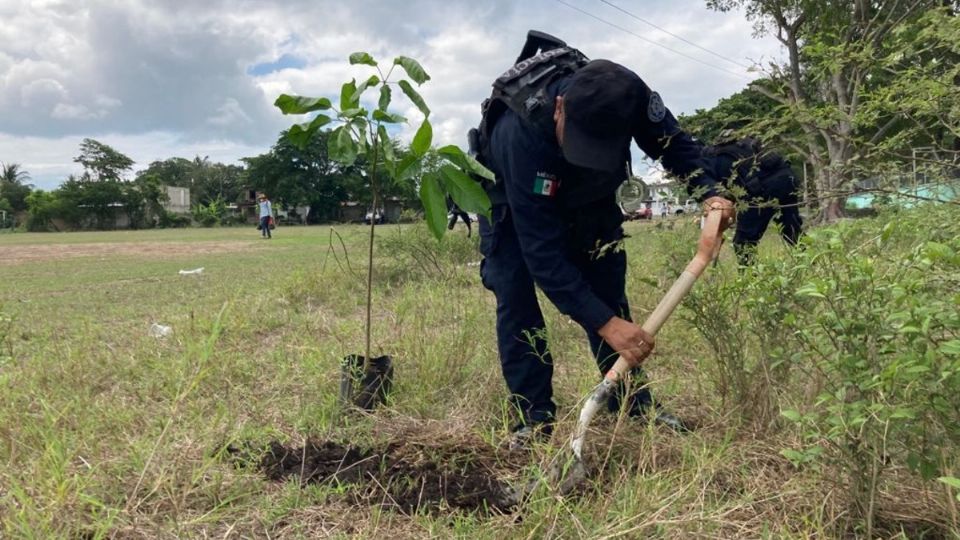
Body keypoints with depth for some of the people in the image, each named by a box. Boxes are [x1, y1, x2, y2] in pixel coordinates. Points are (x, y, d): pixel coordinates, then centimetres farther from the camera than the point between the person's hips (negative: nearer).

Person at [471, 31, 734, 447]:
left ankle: (633, 404, 12)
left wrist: (709, 192, -27)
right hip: (513, 199, -4)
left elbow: (674, 141, -9)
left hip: (585, 196, 4)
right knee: (514, 298, -16)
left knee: (608, 288, 2)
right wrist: (604, 323, -46)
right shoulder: (520, 132, -45)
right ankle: (533, 417, -6)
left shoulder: (626, 94, -33)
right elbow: (541, 250, -43)